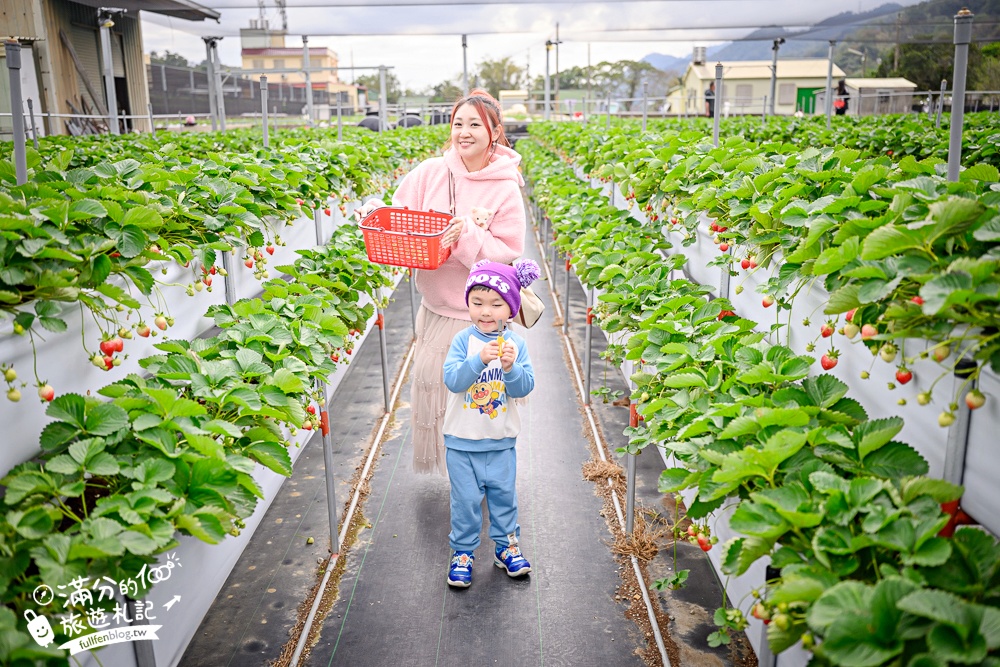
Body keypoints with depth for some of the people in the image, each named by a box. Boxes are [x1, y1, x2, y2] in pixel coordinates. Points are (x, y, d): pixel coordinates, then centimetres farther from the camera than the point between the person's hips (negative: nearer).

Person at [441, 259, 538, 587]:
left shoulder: (516, 343, -6)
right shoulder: (463, 340, -11)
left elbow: (525, 388, -10)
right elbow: (451, 380, -21)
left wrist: (511, 367, -28)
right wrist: (479, 359, -34)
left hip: (501, 440, 2)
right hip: (462, 440, -2)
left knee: (504, 495, 16)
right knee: (466, 499, 8)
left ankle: (506, 546, 35)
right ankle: (462, 552, 25)